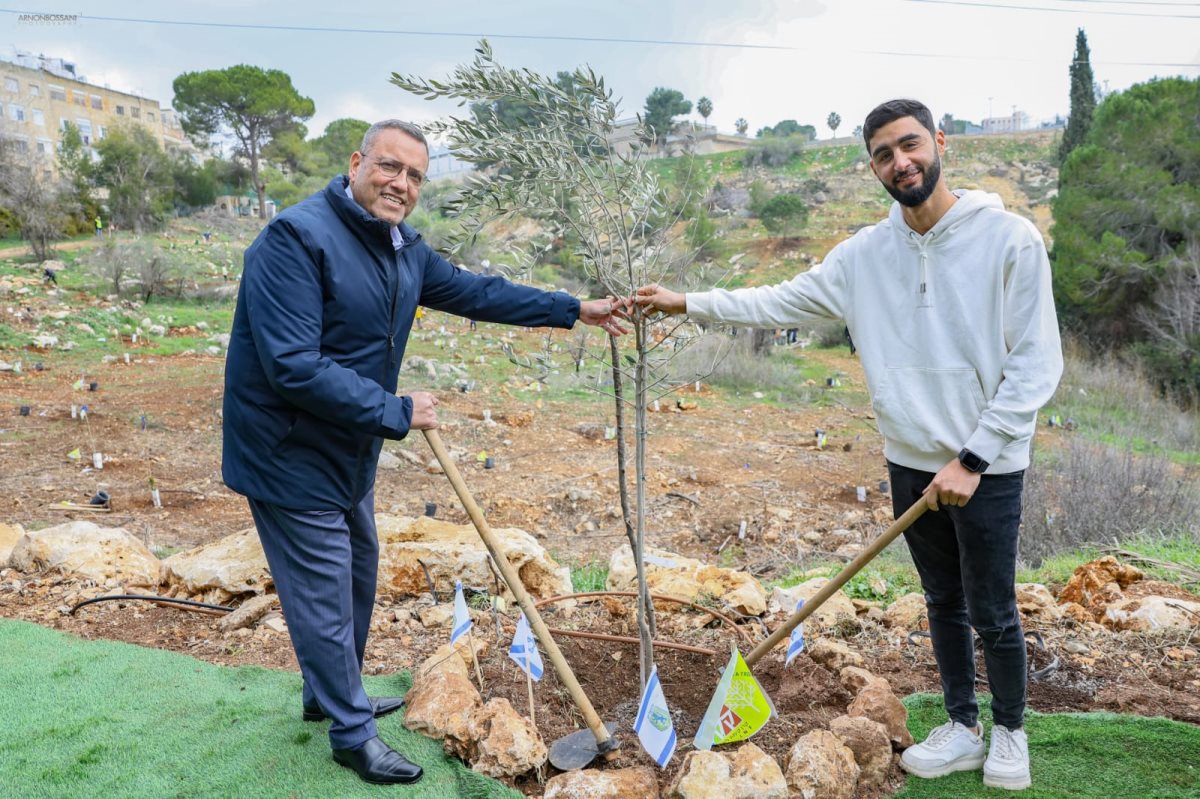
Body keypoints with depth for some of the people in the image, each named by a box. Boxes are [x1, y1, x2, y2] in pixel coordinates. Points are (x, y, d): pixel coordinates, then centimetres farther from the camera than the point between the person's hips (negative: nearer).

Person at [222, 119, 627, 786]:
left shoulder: (404, 249, 2)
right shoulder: (297, 237, -25)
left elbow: (476, 292, 12)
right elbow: (294, 368, -32)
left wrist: (574, 310, 11)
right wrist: (397, 413, -25)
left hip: (351, 451, 9)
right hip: (291, 454, -9)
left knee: (359, 573, 24)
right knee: (326, 599, 4)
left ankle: (330, 695, 47)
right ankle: (351, 732, 26)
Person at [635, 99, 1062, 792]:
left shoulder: (1011, 239, -12)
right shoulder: (865, 253, 1)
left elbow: (1037, 365, -13)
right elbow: (780, 302, 5)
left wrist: (971, 459, -16)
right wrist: (684, 302, -2)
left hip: (987, 467, -4)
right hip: (912, 463, 4)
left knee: (993, 615, 7)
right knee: (943, 605, 17)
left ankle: (1011, 733, 33)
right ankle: (963, 729, 36)